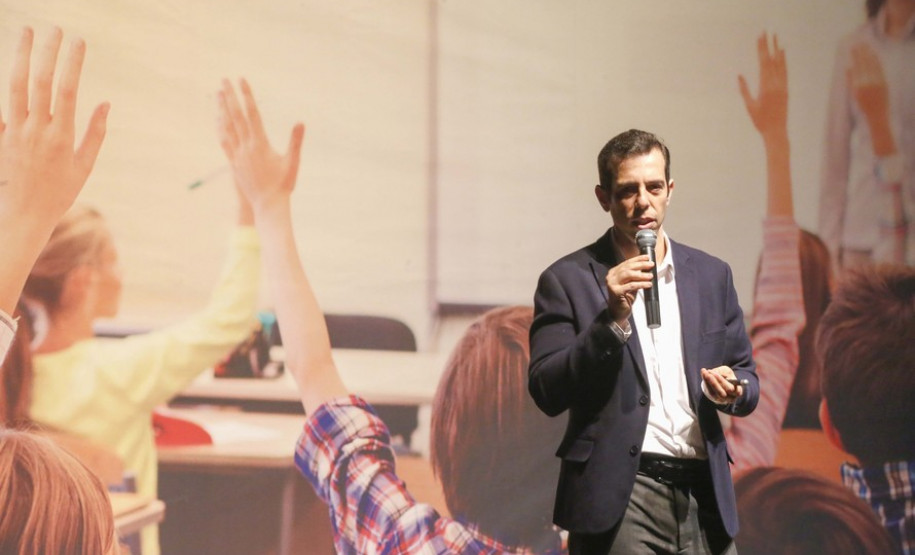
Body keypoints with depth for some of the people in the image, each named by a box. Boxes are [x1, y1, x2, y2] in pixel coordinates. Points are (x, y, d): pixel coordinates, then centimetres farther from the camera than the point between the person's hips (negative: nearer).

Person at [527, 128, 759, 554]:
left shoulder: (711, 274, 13)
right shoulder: (567, 279, 1)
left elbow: (747, 378, 18)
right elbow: (547, 393, -6)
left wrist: (731, 389, -6)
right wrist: (612, 319, -17)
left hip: (705, 497, 4)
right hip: (621, 499, -4)